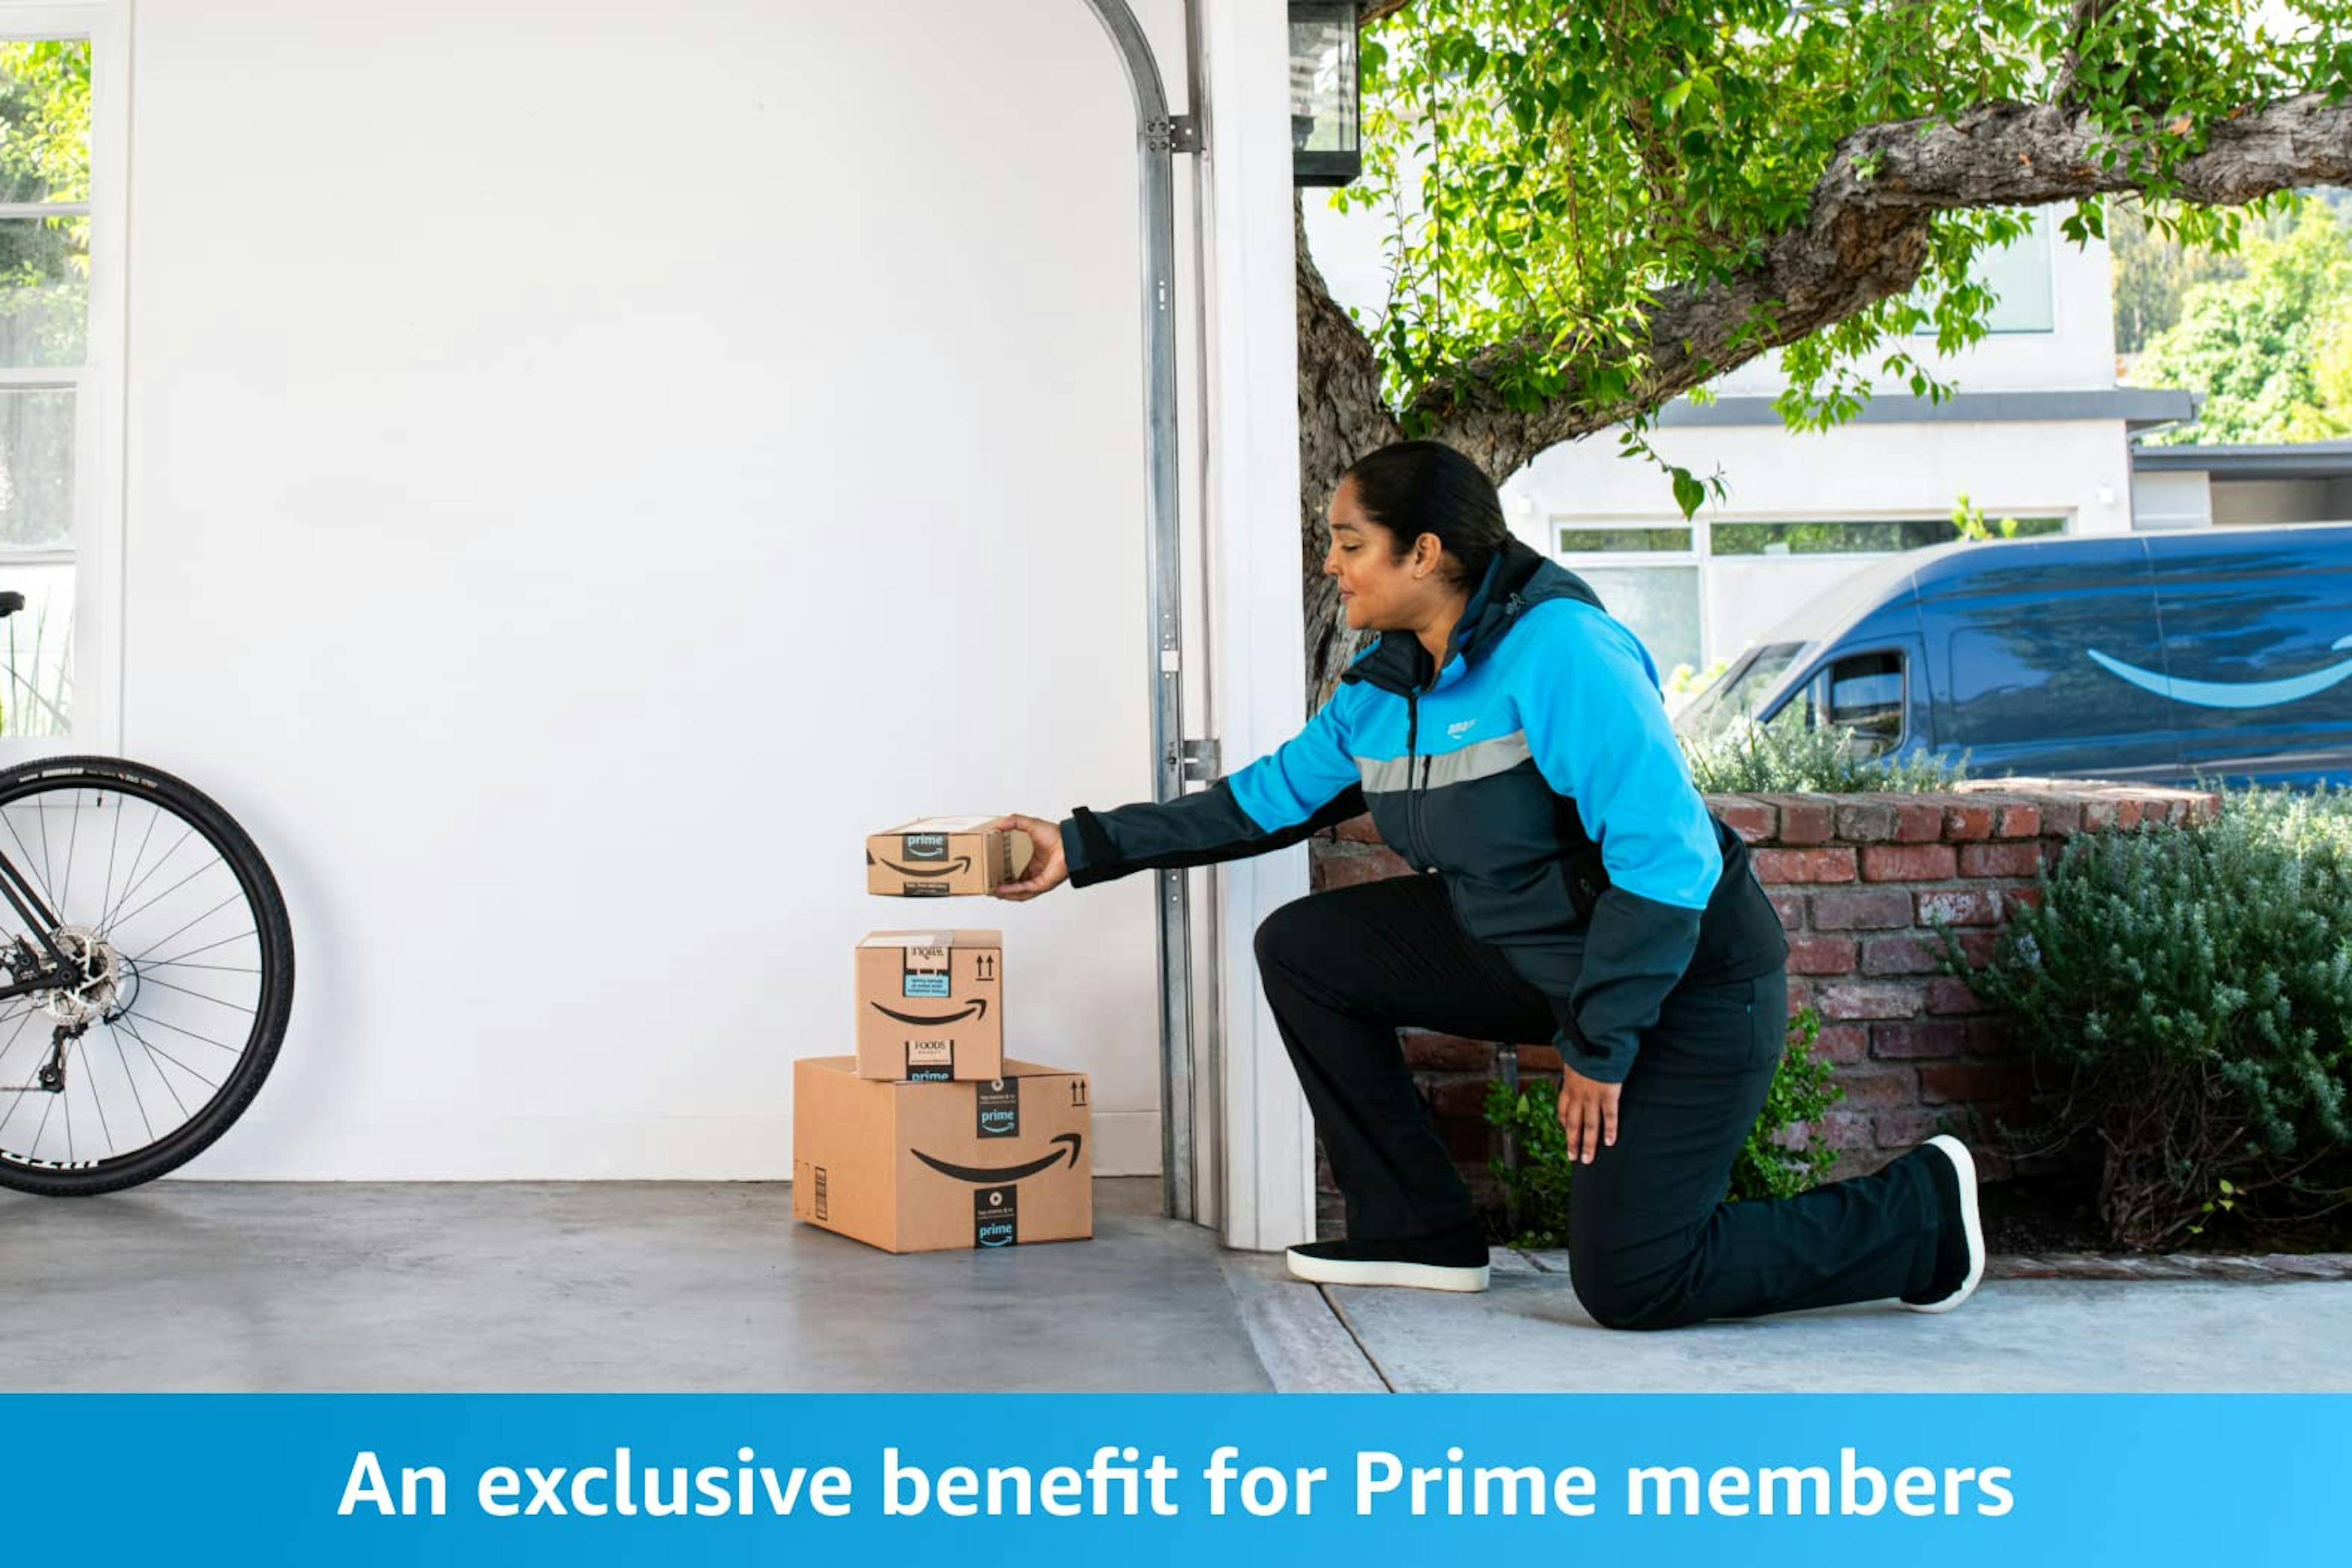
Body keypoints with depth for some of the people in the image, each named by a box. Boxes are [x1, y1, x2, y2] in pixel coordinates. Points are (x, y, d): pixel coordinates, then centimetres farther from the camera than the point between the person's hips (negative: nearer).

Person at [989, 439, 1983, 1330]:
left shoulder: (1561, 649, -26)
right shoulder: (1380, 688, 0)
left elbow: (1666, 857, -29)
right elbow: (1266, 800, 8)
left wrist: (1599, 1046, -24)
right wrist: (1086, 846, 3)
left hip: (1686, 975, -8)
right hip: (1526, 952, 8)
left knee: (1628, 1284, -12)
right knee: (1301, 948, 1)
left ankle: (1923, 1209, 10)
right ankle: (1421, 1231, 10)